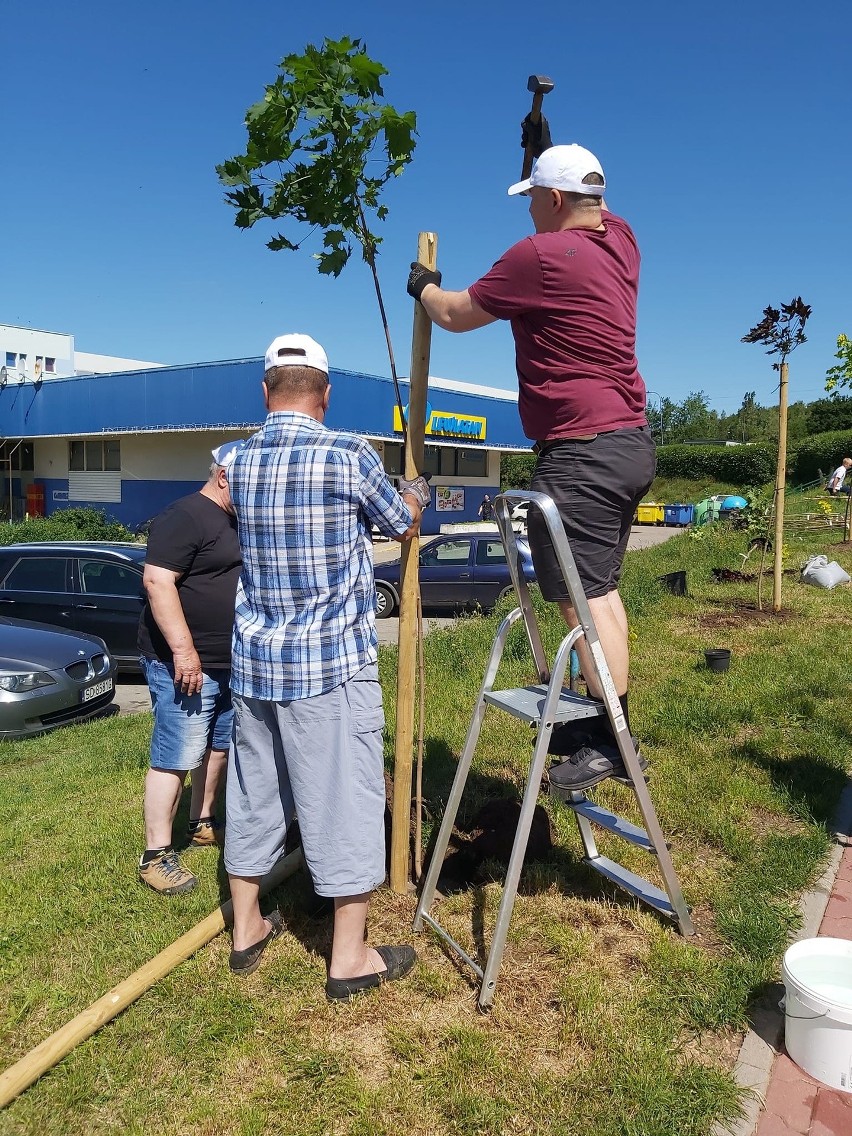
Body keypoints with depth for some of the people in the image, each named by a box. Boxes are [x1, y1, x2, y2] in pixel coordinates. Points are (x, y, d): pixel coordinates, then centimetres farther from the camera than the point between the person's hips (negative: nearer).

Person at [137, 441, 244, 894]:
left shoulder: (238, 521, 16)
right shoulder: (184, 517, -14)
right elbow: (157, 581, -23)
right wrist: (183, 649, -27)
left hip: (230, 663, 10)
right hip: (185, 664, -10)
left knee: (218, 747, 18)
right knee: (175, 759, -6)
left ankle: (202, 823, 35)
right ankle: (156, 856, 3)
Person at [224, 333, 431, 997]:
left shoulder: (237, 461, 3)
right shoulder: (350, 455, -11)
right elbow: (401, 527, 4)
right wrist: (415, 493, 28)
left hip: (255, 661, 6)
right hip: (332, 665, -5)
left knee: (254, 794, 17)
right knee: (345, 801, 5)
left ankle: (247, 930, 34)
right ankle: (350, 959, 17)